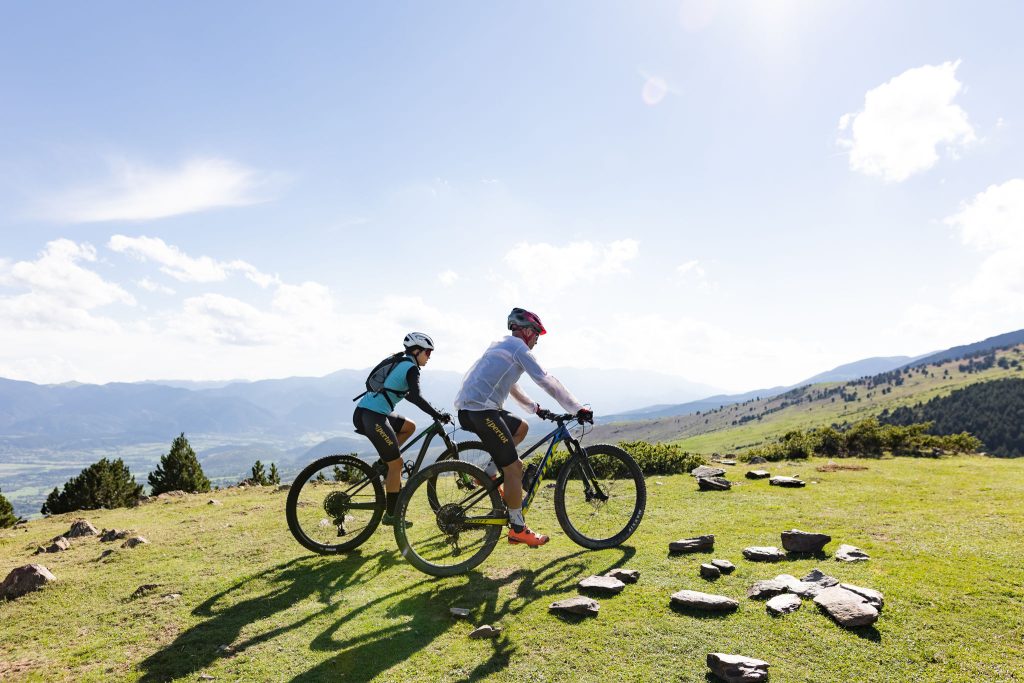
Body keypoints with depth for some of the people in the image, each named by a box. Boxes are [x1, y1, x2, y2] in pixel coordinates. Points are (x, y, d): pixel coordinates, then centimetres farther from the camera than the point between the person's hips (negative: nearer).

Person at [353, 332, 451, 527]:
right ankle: (390, 514, 6)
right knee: (397, 463, -3)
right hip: (371, 416, -9)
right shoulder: (411, 367, -8)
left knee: (409, 427, 23)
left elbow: (408, 395, 28)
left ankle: (386, 466, 14)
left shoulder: (400, 363, 20)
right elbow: (416, 397, -21)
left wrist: (435, 411, 27)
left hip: (366, 411, 9)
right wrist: (438, 415, -17)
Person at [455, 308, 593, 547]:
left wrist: (535, 407, 36)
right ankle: (518, 529, 5)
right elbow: (546, 381, -7)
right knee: (514, 467, -4)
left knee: (520, 428, 27)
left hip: (467, 408, 10)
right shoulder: (518, 346, -2)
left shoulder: (502, 346, 26)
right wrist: (578, 409, -4)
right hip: (481, 410, -10)